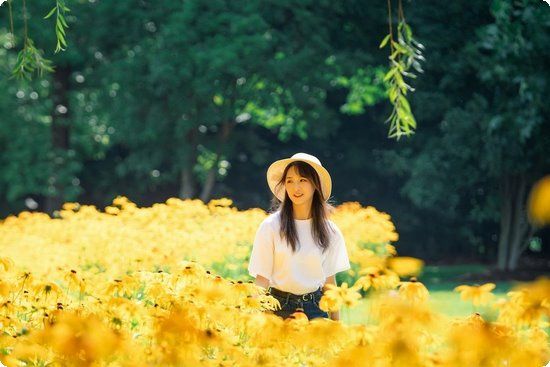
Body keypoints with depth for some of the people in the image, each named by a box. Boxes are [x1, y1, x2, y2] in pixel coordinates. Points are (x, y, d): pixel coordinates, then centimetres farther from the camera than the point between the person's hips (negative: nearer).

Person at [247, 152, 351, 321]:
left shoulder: (330, 231, 3)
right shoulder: (271, 226, -6)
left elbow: (329, 281, 9)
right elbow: (262, 279, -4)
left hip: (315, 308, 2)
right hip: (279, 307, -2)